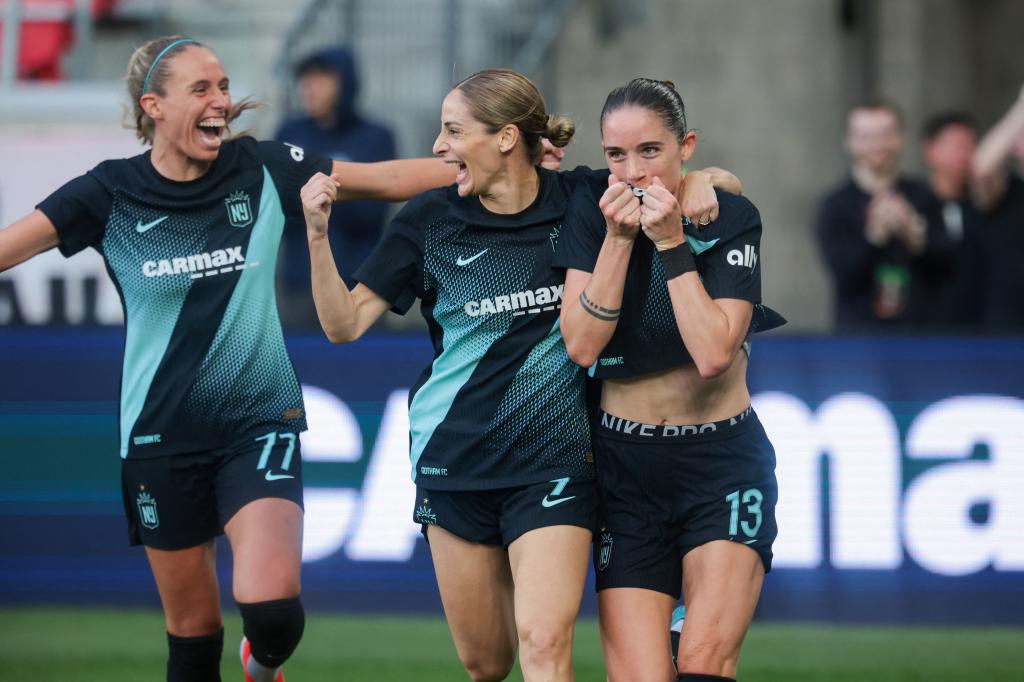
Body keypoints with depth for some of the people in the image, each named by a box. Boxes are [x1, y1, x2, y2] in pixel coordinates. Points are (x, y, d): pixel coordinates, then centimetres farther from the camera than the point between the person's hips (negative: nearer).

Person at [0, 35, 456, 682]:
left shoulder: (263, 170, -3)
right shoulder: (111, 193, -5)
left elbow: (390, 179, 0)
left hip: (260, 422, 0)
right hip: (162, 434, 0)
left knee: (270, 603, -18)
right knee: (192, 628, 7)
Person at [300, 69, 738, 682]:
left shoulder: (580, 200, -4)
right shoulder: (430, 221, 0)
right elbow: (344, 324, 1)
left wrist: (698, 184, -14)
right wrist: (318, 234, -13)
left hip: (555, 460, -2)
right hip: (455, 462, 2)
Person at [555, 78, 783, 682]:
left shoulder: (732, 218, -7)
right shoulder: (592, 210, -2)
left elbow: (712, 353, -18)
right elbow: (581, 346, -10)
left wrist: (671, 241, -19)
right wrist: (619, 238, -17)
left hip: (722, 462, -1)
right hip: (625, 467, 1)